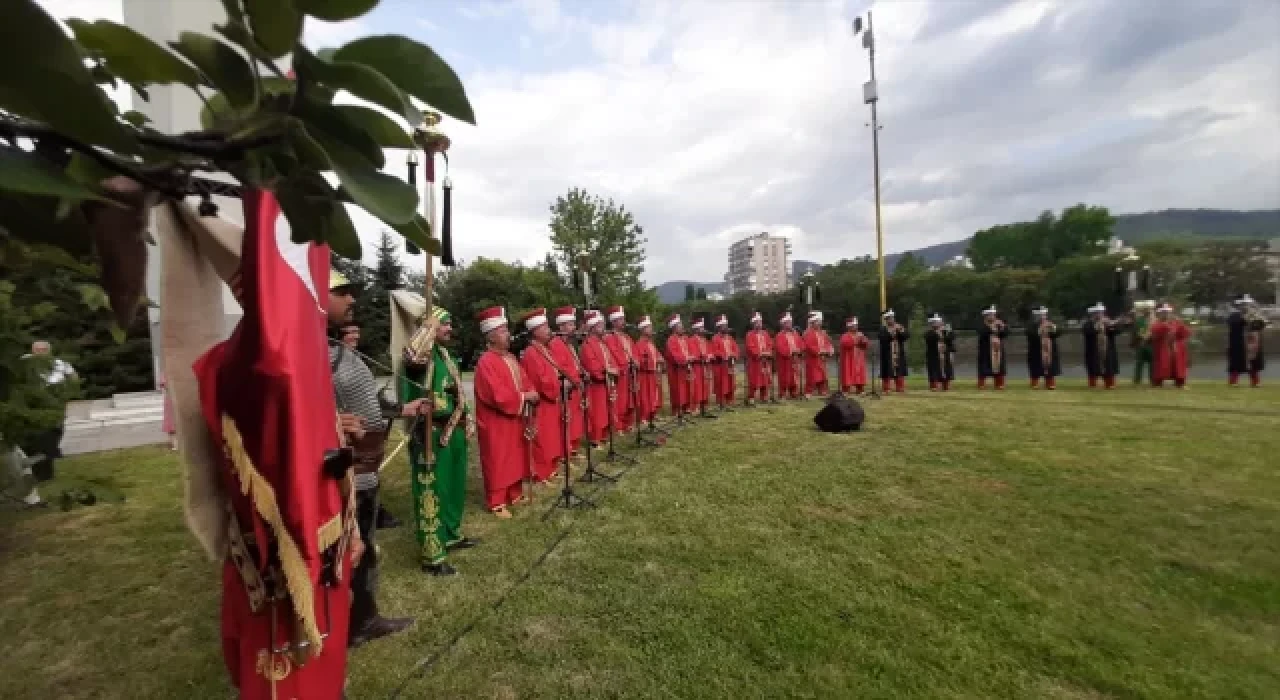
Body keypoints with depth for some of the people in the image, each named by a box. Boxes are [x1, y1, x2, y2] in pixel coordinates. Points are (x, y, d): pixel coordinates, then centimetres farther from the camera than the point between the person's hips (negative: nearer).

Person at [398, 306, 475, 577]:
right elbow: (413, 358, -42)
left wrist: (467, 418, 18)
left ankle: (451, 535, 40)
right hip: (431, 436, -9)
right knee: (432, 491, 0)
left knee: (454, 486, 22)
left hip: (453, 432, 10)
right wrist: (430, 323, -33)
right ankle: (432, 555, 11)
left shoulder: (444, 354, 13)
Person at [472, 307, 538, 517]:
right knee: (498, 462, 3)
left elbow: (524, 381, 12)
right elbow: (498, 395, -27)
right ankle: (496, 502, 16)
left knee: (516, 458, 18)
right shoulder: (486, 362, -20)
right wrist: (524, 397, -18)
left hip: (516, 419, 9)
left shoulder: (510, 357, 9)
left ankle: (514, 494, 32)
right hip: (496, 423, -9)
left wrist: (530, 394, -8)